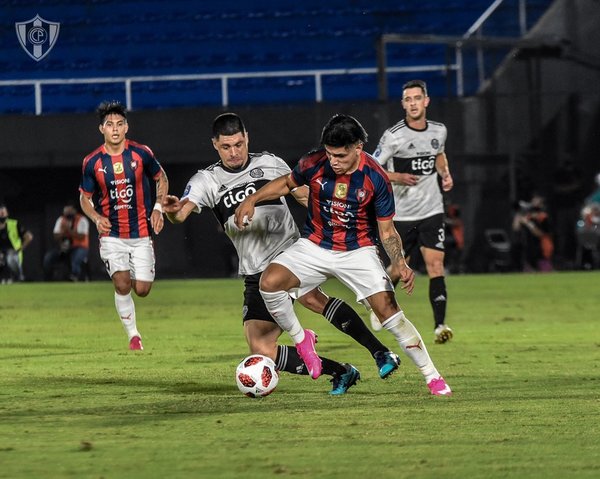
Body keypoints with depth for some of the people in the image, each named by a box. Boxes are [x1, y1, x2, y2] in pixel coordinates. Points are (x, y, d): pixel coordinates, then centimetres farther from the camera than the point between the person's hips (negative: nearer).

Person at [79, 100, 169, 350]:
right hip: (111, 235, -1)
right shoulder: (92, 162, -5)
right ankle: (133, 334, -1)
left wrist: (158, 208, -2)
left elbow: (161, 179, 12)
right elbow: (85, 198, 8)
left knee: (142, 290, -1)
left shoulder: (142, 153, -5)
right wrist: (97, 218, -12)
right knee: (122, 284, -19)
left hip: (141, 233, 1)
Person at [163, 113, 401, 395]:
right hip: (256, 275, 4)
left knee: (310, 298, -37)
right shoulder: (206, 181, 4)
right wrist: (172, 210, -38)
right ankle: (340, 373, 5)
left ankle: (380, 353, -39)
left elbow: (304, 195, 19)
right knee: (261, 350, -6)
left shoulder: (268, 163, 6)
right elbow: (180, 214, -13)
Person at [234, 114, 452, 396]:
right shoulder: (314, 164, -14)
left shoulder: (375, 178, -18)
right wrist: (252, 200, -6)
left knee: (389, 311, -15)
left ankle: (432, 377, -1)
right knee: (270, 282, -24)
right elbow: (287, 183, 9)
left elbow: (387, 231, -9)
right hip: (314, 246, 2)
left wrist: (399, 264, -26)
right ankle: (301, 340, 2)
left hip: (358, 251, -2)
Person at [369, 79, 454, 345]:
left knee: (435, 263, -13)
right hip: (402, 213, -2)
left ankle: (440, 325, -19)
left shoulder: (439, 131, 2)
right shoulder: (393, 136, -12)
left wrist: (445, 174, 7)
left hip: (432, 211, 2)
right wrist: (398, 177, -22)